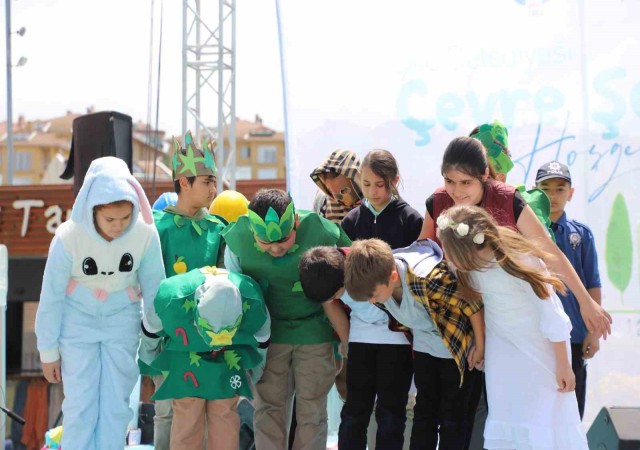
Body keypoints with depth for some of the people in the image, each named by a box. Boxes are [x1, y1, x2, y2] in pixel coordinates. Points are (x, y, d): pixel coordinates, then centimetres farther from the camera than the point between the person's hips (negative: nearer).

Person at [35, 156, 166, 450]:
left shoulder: (145, 234, -22)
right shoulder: (69, 237, -25)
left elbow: (153, 286, -6)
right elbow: (51, 296, -13)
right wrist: (48, 351, -6)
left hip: (122, 321, 2)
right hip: (78, 320, -1)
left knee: (116, 404, 3)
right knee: (81, 405, -4)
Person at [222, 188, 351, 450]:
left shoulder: (323, 233, -22)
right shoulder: (237, 239, -17)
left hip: (315, 332, -1)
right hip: (267, 333, 1)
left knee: (312, 410, 5)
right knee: (268, 408, 4)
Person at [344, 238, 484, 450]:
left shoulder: (430, 278, -39)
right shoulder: (377, 277, -17)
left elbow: (473, 306, -26)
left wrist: (480, 348, -15)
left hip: (459, 348, -6)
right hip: (425, 346, 6)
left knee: (453, 419, 1)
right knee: (424, 413, 11)